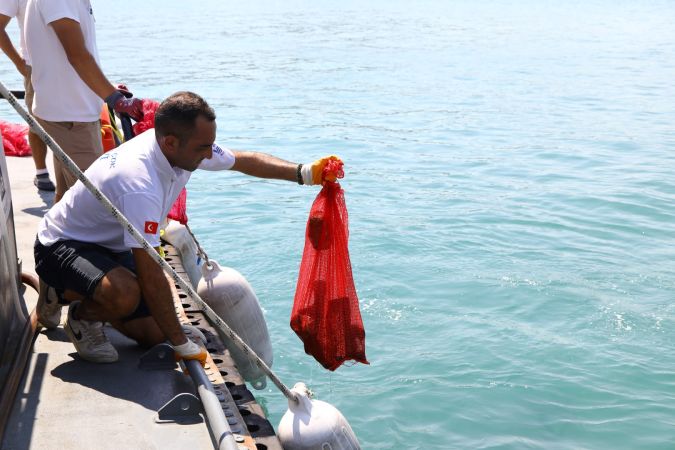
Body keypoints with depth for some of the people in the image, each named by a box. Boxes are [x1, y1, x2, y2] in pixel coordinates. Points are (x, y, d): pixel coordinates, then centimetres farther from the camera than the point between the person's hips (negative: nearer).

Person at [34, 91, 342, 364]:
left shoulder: (182, 147, -12)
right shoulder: (140, 185, -38)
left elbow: (244, 160, 4)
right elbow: (151, 276, -35)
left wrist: (304, 173, -10)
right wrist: (182, 345, -28)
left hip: (109, 245, 9)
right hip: (60, 247, -9)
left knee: (153, 335, 2)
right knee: (126, 294, -39)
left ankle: (71, 291, 23)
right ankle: (82, 317, -3)